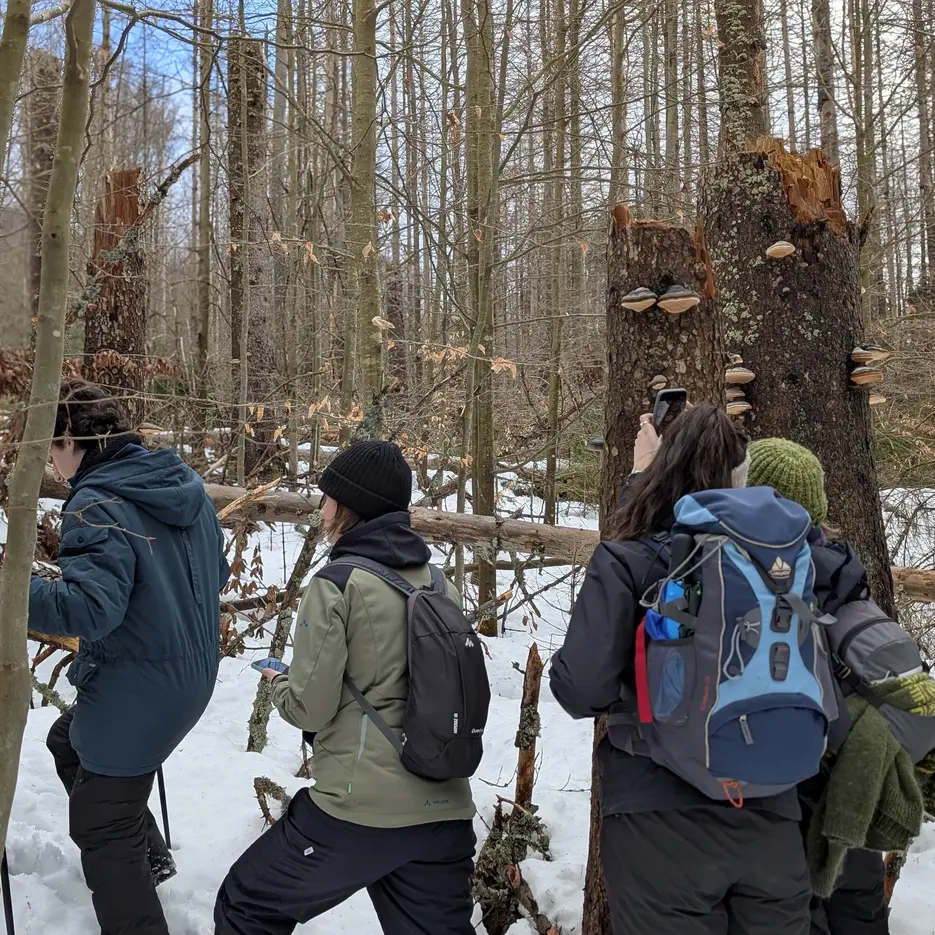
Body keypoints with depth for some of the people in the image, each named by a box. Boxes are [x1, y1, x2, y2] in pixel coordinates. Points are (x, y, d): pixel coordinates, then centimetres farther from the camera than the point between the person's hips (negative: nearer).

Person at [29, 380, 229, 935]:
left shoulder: (98, 506, -21)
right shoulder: (187, 487, 4)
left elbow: (90, 606, -32)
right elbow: (217, 574, 12)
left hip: (138, 692, -9)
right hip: (194, 675, 9)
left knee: (103, 836, 7)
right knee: (69, 740, 30)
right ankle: (149, 854, 38)